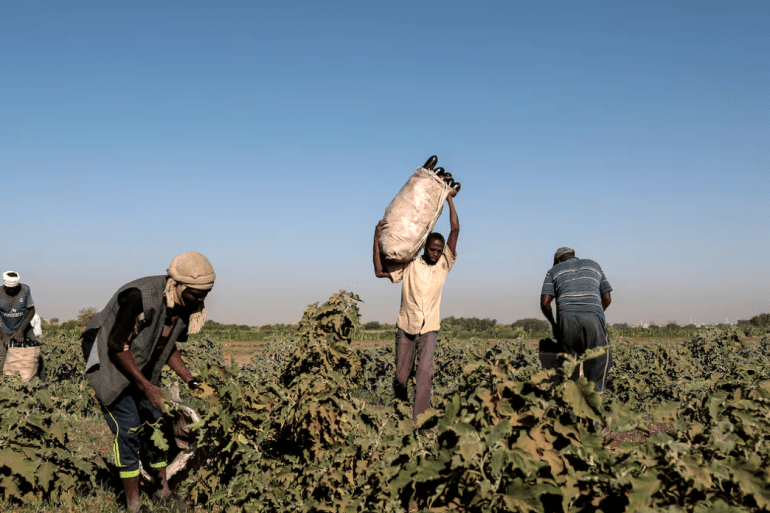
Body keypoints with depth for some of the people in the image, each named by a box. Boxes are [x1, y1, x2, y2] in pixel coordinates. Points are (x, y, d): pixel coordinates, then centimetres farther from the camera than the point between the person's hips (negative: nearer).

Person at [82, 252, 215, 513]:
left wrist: (189, 379, -4)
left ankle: (164, 490, 22)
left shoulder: (187, 306, -9)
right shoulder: (140, 297, -34)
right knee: (127, 429, -10)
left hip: (144, 367, 7)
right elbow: (118, 346, -26)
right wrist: (147, 387, -25)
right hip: (110, 364, -7)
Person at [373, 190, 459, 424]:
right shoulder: (409, 265, -1)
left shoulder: (444, 264, 1)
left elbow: (455, 229, -3)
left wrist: (449, 199, -2)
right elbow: (379, 271, -10)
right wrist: (377, 239, -14)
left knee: (425, 373, -17)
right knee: (401, 375, 6)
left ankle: (418, 420, -16)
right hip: (406, 327, 0)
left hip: (429, 329, 0)